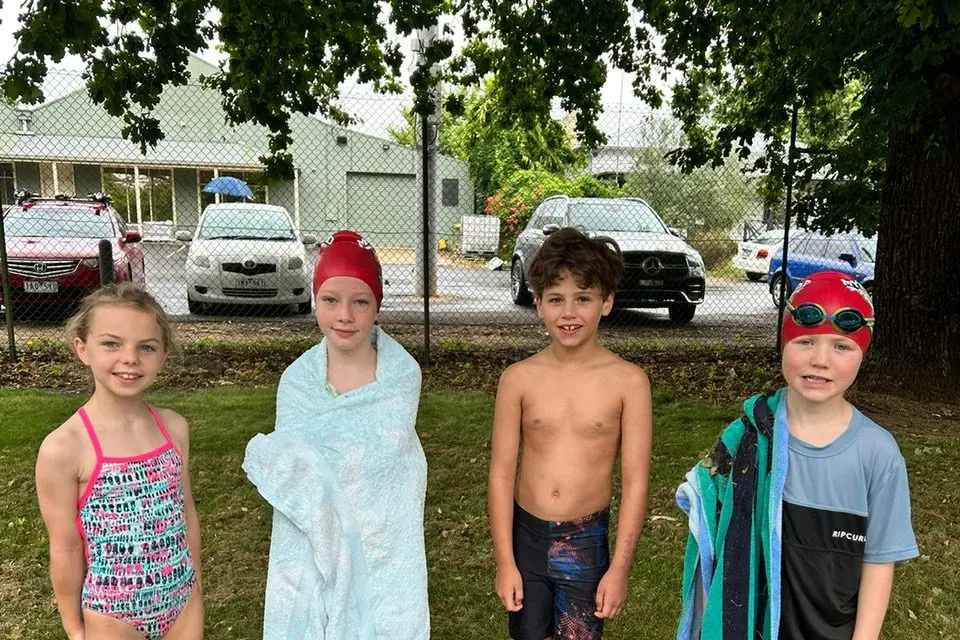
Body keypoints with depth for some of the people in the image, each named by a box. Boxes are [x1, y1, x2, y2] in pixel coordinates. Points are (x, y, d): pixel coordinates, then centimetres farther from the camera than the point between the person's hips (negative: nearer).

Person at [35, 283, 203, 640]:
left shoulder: (174, 428, -6)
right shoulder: (63, 449, -19)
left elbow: (187, 512, 4)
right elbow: (65, 550, -10)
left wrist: (195, 586, 10)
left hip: (183, 601, 3)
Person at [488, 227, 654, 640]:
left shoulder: (628, 381, -10)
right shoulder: (519, 378, -7)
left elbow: (635, 481, -7)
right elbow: (501, 472, -3)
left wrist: (620, 567, -7)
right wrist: (504, 561, -4)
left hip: (586, 542, -1)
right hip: (525, 536, 1)